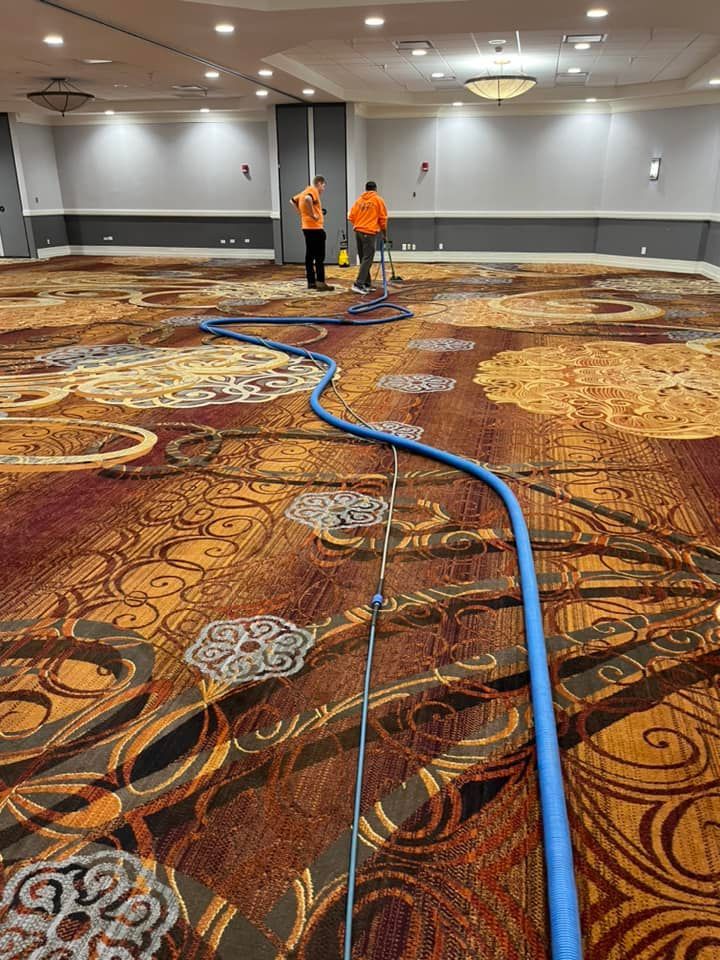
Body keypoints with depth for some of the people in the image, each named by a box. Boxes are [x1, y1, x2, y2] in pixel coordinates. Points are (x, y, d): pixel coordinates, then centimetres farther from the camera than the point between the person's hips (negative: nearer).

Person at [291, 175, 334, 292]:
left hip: (307, 227, 9)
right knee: (319, 257, -7)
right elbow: (308, 199, -32)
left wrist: (302, 213, 19)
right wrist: (312, 215, -23)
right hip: (315, 228, -9)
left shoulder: (305, 191, 17)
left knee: (310, 256, 11)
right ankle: (320, 282, -9)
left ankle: (311, 282, 14)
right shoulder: (313, 191, -10)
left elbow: (293, 201, 28)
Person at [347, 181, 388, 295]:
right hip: (370, 233, -5)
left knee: (363, 259, 12)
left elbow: (351, 217, 8)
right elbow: (383, 219, -1)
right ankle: (358, 284, -18)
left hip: (358, 232, 6)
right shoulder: (378, 200, 0)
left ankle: (366, 284, 16)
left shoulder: (359, 200, 11)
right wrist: (385, 234, 10)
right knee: (367, 259, -8)